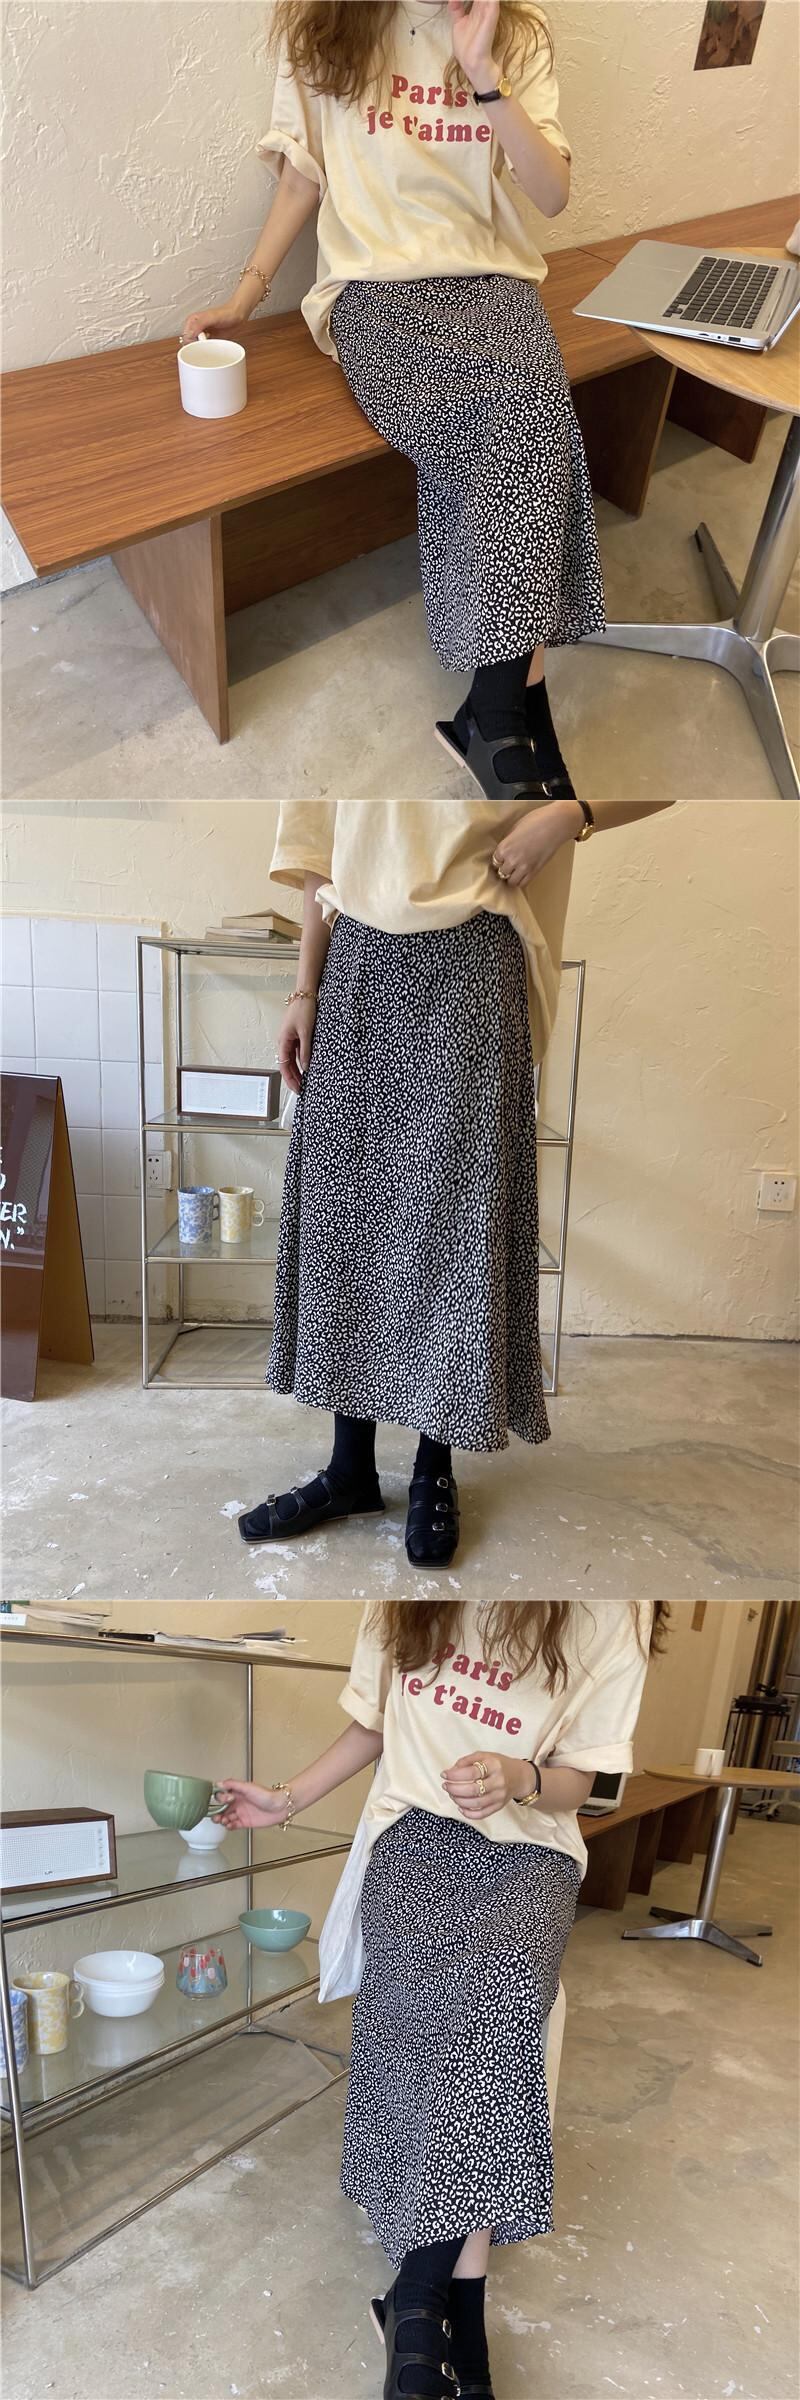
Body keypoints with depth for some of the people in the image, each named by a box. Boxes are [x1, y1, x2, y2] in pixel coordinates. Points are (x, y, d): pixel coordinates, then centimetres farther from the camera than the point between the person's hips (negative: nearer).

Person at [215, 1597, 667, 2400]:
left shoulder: (612, 1611, -10)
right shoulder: (400, 1606, 0)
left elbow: (578, 1779, -1)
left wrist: (518, 1778, -22)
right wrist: (288, 1800, 14)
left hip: (529, 1850, -1)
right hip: (415, 1831, 2)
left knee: (496, 2001, -28)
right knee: (459, 2020, -22)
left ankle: (418, 2300, -15)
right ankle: (462, 2325, -7)